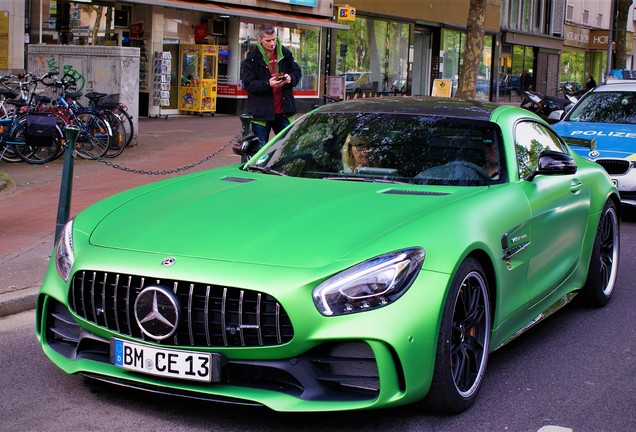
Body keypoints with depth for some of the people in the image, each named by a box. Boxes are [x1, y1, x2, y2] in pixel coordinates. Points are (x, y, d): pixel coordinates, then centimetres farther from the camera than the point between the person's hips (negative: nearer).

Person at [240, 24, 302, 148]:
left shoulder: (285, 54, 6)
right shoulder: (252, 58, -6)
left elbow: (297, 72, 14)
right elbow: (248, 83, -11)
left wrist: (290, 78, -10)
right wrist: (267, 84, -26)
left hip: (283, 111, 3)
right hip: (261, 112, -3)